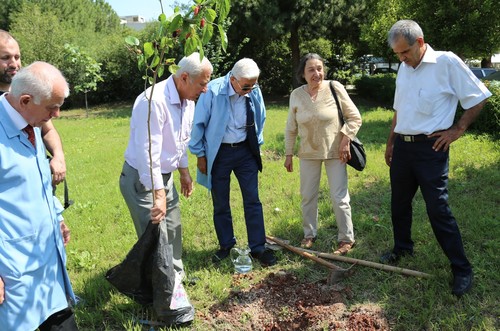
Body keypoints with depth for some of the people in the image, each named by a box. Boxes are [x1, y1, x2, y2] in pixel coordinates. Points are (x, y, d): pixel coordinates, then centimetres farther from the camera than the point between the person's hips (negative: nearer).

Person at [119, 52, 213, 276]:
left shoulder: (187, 101, 1)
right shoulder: (154, 100, -28)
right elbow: (148, 152, -32)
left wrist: (184, 171, 21)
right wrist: (159, 195, -33)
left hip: (165, 176, 9)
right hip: (142, 180, -9)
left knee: (173, 232, 18)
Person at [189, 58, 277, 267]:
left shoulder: (254, 91, -8)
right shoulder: (213, 90, -19)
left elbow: (260, 119, 11)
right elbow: (199, 124, -9)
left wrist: (256, 146, 13)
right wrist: (200, 154, -5)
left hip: (245, 151, 3)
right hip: (219, 153, -2)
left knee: (253, 201, 3)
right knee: (220, 203, 9)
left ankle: (258, 248, 15)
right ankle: (226, 246, 28)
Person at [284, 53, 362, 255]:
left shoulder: (335, 88, -12)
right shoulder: (296, 95, -3)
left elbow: (354, 117, -6)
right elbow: (291, 128, 6)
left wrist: (345, 140, -15)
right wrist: (288, 153, 7)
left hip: (335, 152, -3)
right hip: (308, 153, 3)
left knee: (339, 197, 1)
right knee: (307, 195, 11)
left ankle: (346, 238, 17)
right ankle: (309, 234, 30)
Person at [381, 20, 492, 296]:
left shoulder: (447, 62, -11)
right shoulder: (403, 69, 9)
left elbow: (479, 97, -6)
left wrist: (458, 129, -10)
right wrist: (390, 142, 18)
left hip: (430, 149, -7)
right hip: (402, 147, 7)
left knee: (438, 209, -6)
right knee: (399, 203, 16)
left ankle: (462, 268, 8)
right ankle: (402, 248, 36)